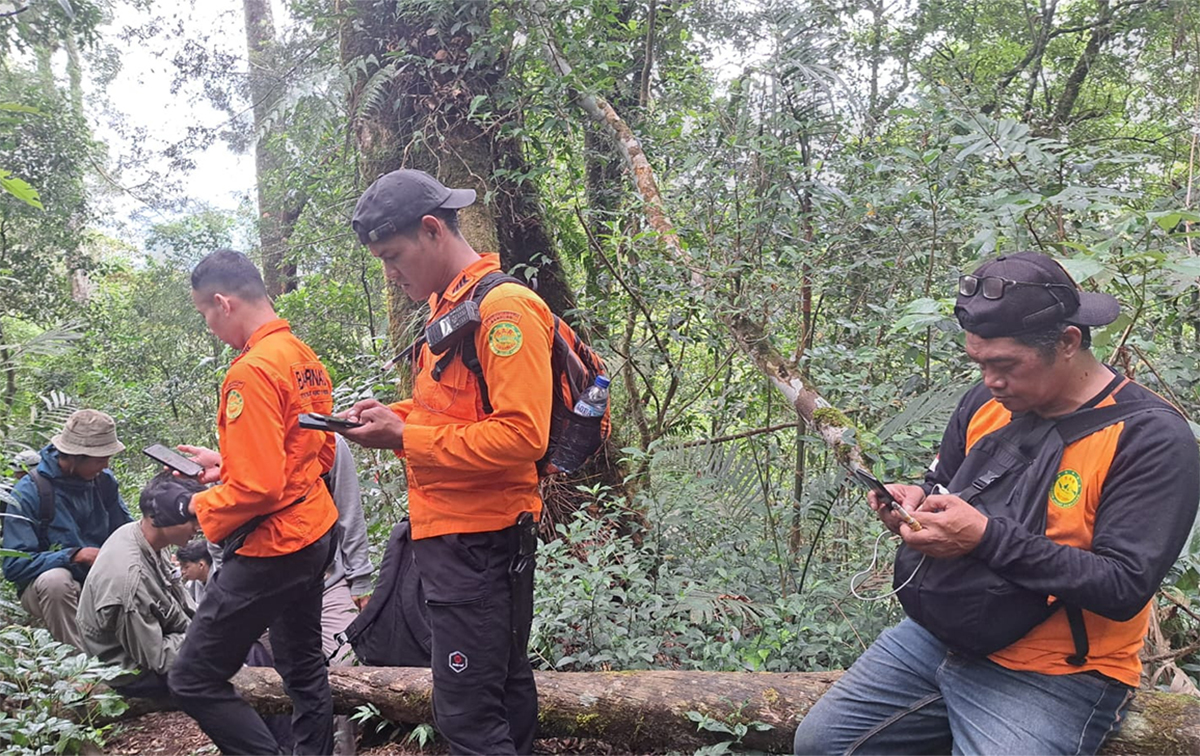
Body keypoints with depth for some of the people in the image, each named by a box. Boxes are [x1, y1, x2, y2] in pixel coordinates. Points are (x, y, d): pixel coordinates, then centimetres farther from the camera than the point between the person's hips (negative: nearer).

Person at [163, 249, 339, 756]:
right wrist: (227, 463, 14)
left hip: (271, 547, -10)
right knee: (303, 666, 22)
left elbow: (258, 487, -25)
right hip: (315, 534, 10)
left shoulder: (251, 372, -21)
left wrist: (198, 509, -7)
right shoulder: (305, 359, 7)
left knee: (194, 680, 2)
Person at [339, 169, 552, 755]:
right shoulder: (447, 305, 17)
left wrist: (404, 437, -17)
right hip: (451, 532, 10)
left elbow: (521, 435, -23)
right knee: (505, 690, 19)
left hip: (476, 544, -10)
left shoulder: (503, 307, -15)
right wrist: (397, 415, 7)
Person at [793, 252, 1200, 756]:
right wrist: (915, 503, -8)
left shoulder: (1152, 439, -17)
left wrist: (986, 537, -28)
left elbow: (1125, 587, -22)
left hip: (1052, 677, -6)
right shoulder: (985, 402, 2)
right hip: (936, 636, 6)